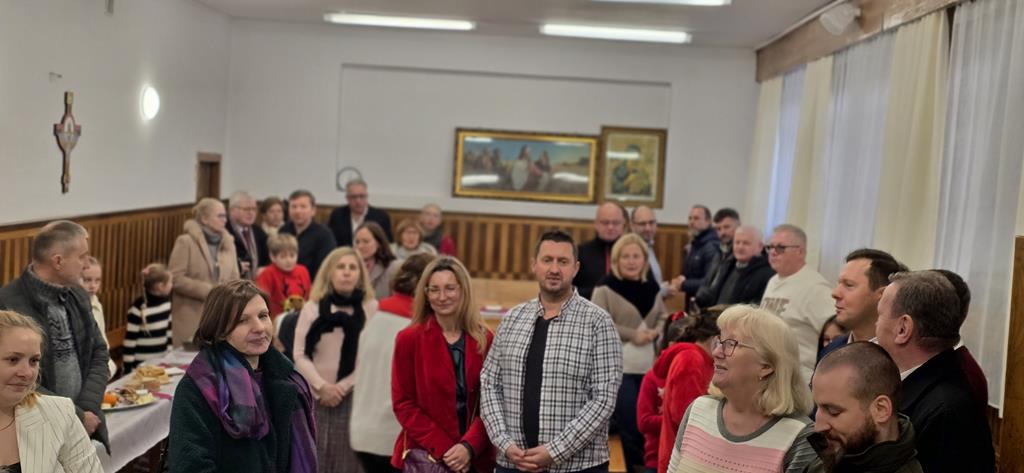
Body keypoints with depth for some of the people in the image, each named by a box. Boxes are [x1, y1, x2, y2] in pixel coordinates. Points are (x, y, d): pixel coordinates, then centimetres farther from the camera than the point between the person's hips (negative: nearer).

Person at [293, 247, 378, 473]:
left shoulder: (371, 308, 2)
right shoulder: (312, 307, 7)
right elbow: (300, 354, 1)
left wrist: (342, 387, -10)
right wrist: (322, 386, -12)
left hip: (353, 397, -1)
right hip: (315, 396, 2)